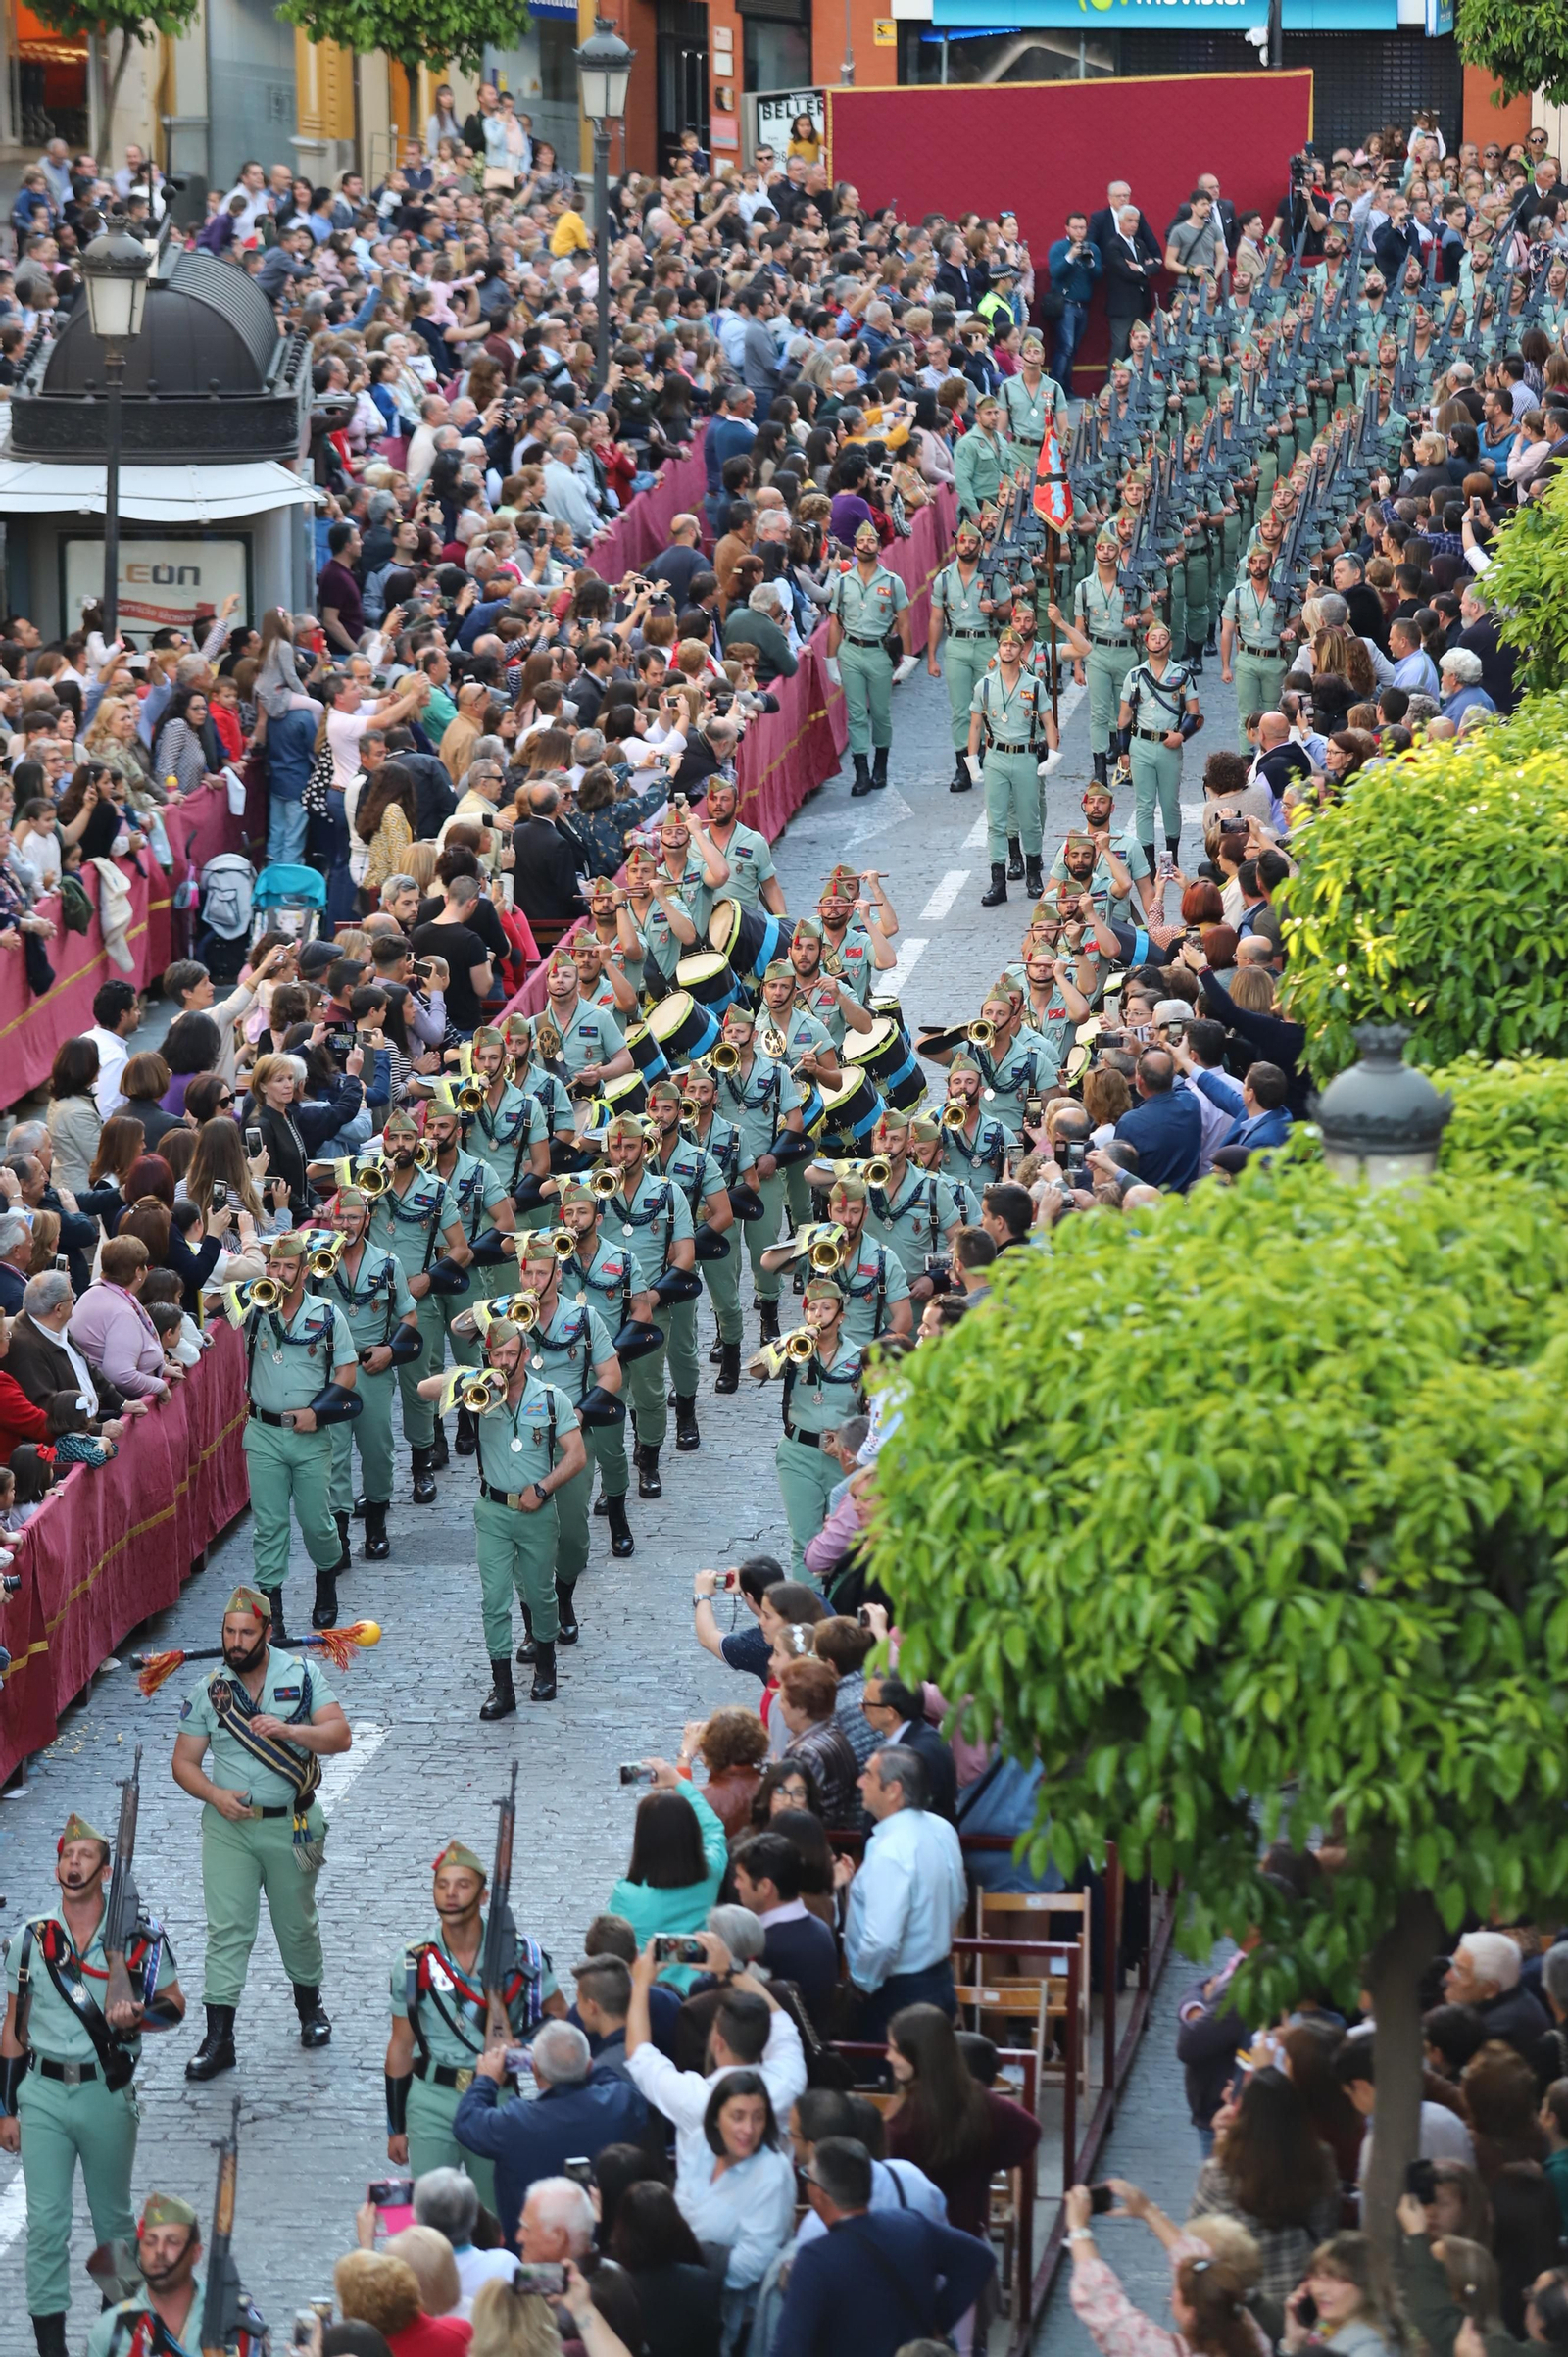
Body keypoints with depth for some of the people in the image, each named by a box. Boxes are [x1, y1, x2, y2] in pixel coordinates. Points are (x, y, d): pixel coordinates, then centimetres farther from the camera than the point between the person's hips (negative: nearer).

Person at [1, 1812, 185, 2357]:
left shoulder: (138, 1939, -2)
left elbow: (174, 2006, 5)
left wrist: (138, 2017, -19)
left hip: (108, 2093, -1)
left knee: (113, 2217, 12)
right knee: (46, 2221, -5)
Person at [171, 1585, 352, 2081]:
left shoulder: (302, 1676, -4)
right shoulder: (207, 1690, 0)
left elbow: (340, 1736, -13)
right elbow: (184, 1763, 3)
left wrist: (289, 1731, -30)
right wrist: (216, 1795, -16)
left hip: (291, 1823, 0)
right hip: (228, 1826, 0)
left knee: (297, 1924, 13)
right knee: (227, 1928, -5)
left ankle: (310, 2007, 37)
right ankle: (218, 2038, -5)